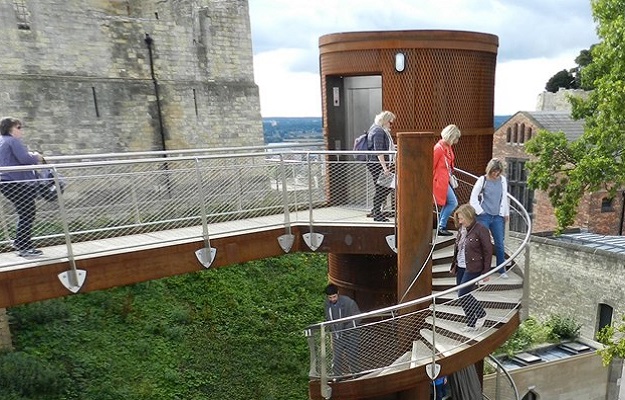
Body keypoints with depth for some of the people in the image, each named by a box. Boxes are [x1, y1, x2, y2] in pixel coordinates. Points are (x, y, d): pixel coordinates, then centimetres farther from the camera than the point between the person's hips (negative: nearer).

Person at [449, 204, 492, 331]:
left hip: (473, 268, -8)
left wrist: (486, 271, -10)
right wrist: (454, 265, 15)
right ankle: (472, 324, 23)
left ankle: (481, 315, 14)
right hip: (461, 268, 8)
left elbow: (488, 251, -10)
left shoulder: (480, 230, -13)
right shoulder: (461, 229, 7)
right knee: (462, 296, 10)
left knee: (463, 294, -9)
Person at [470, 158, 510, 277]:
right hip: (484, 216, -3)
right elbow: (473, 198, -3)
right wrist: (480, 212, -5)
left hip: (498, 217, 3)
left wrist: (505, 213, 12)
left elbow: (504, 197, 14)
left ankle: (502, 269, 18)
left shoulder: (502, 180, 6)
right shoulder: (482, 180, -5)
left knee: (500, 244, 6)